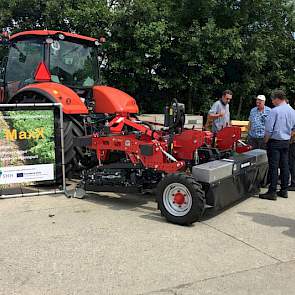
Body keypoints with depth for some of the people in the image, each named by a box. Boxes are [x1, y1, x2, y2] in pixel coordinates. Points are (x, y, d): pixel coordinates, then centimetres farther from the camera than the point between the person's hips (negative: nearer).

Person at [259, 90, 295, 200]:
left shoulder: (275, 111, -16)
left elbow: (268, 129, -15)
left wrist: (266, 141, -3)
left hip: (275, 141, -7)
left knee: (273, 167, -4)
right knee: (284, 165, 12)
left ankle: (272, 192, -2)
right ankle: (284, 190, 19)